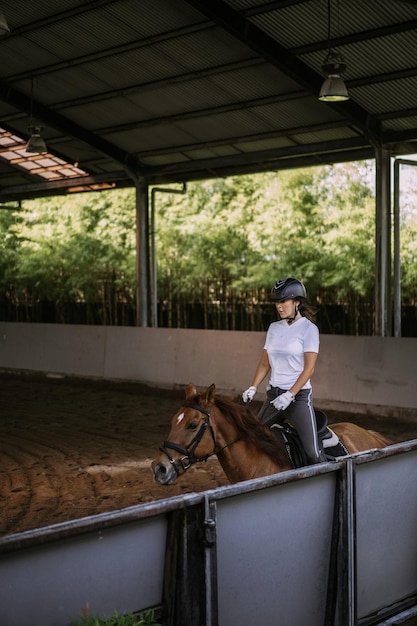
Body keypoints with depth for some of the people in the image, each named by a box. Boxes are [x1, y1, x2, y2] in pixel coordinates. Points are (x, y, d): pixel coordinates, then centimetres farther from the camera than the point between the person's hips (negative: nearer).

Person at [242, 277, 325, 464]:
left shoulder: (309, 328, -6)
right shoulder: (274, 328, 11)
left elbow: (309, 368, -12)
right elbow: (264, 363, 14)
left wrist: (289, 395, -19)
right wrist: (252, 388, 0)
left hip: (299, 395, -6)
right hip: (273, 393, 6)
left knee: (313, 454, -14)